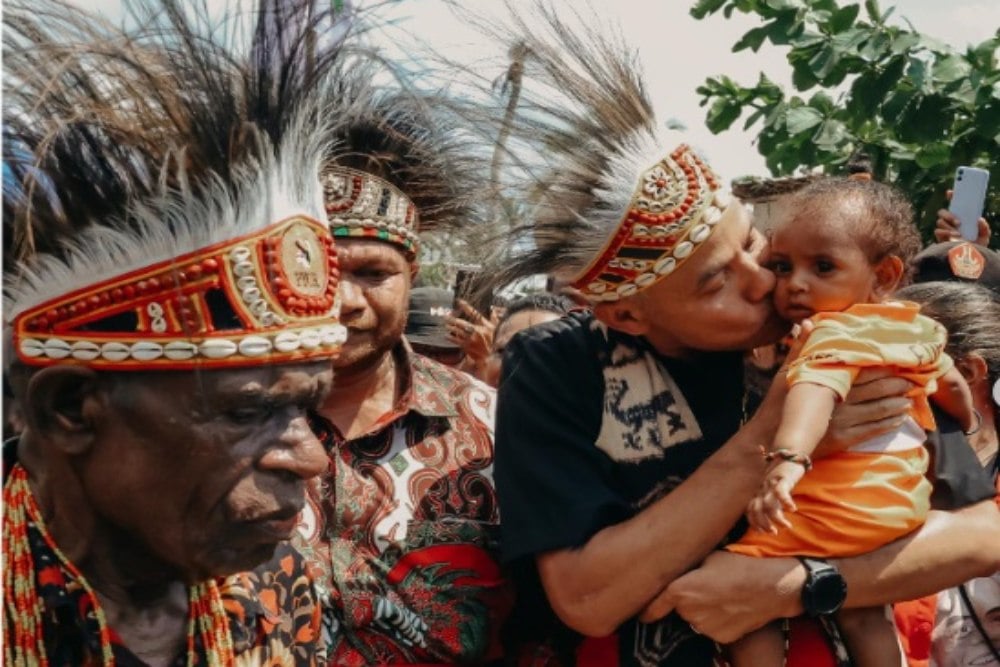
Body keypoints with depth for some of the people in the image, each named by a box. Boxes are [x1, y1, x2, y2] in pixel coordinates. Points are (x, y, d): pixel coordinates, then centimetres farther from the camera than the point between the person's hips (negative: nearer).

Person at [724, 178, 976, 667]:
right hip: (901, 499, 10)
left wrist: (787, 460, -55)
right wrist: (968, 421, 51)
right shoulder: (913, 327, 11)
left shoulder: (836, 331, -17)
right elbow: (949, 381, 29)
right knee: (860, 613, 28)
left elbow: (815, 391, -38)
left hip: (840, 507, -10)